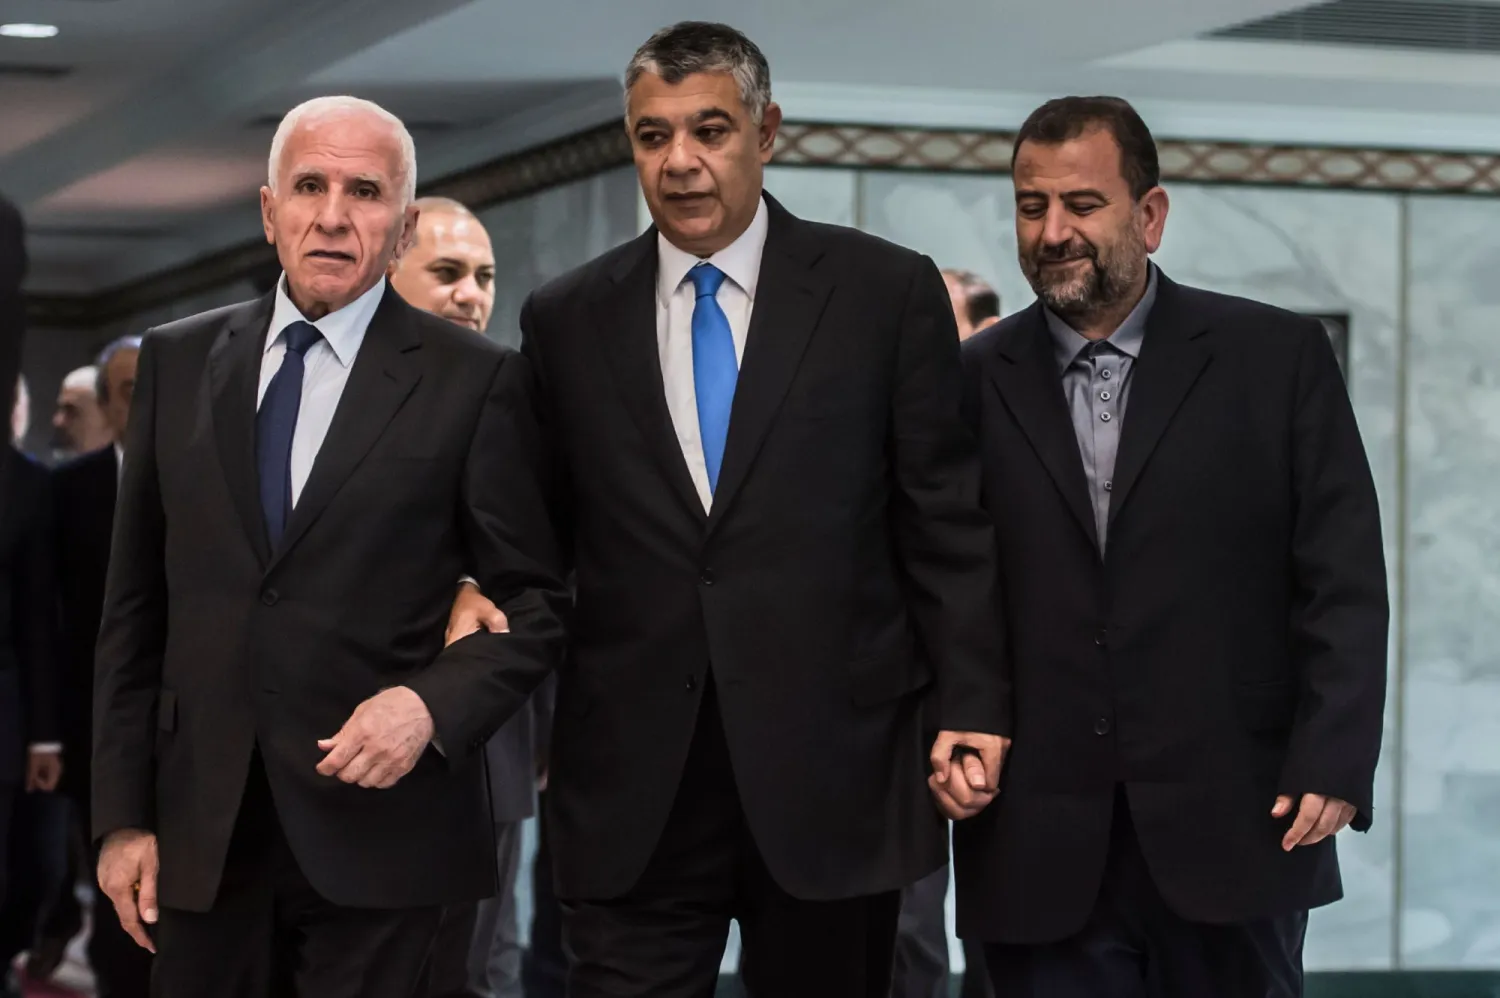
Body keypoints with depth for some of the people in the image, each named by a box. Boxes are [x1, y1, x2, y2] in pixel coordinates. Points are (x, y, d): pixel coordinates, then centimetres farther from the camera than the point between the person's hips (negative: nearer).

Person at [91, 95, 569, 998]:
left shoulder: (477, 382, -2)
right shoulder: (179, 363, 9)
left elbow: (536, 605, 1)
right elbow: (137, 607, 10)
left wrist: (432, 705, -15)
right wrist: (123, 813, 5)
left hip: (378, 832, -3)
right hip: (201, 828, 3)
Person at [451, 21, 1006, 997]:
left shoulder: (889, 293, 1)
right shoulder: (567, 320, 8)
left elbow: (947, 522, 1)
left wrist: (971, 705, -4)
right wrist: (479, 591, -6)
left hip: (833, 766, -1)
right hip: (632, 785, 1)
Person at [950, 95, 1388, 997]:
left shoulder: (1277, 358, 3)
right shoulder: (976, 381, 7)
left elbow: (1343, 579, 0)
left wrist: (1333, 763, -8)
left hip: (1235, 828, -1)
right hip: (1039, 852, 1)